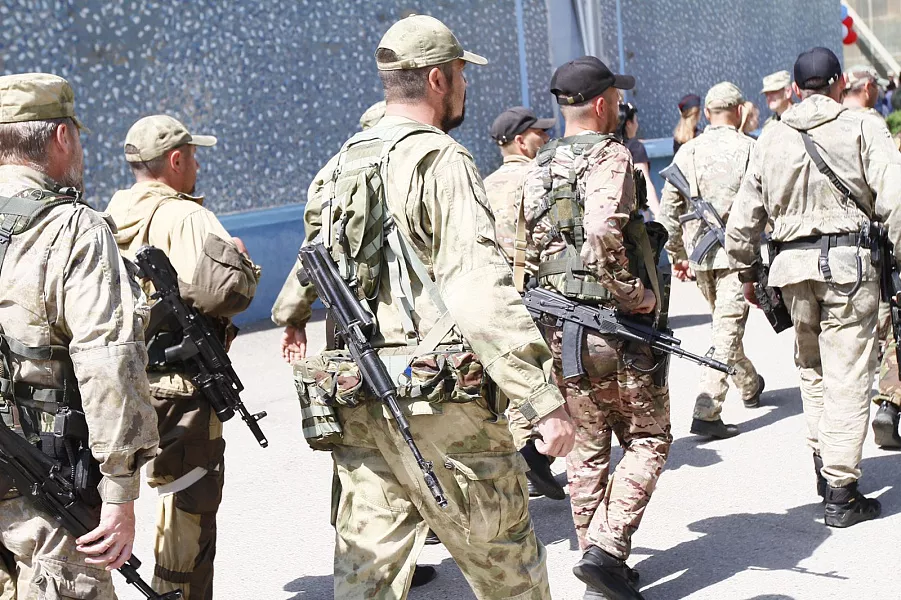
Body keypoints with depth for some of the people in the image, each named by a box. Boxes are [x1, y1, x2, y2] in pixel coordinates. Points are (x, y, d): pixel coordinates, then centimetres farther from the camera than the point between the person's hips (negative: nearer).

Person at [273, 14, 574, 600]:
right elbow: (482, 291, -23)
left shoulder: (340, 166, 13)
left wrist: (291, 317, 50)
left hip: (358, 403, 8)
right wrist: (545, 398, -26)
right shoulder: (441, 161, -12)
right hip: (440, 399, -7)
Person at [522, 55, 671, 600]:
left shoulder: (538, 169, 11)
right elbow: (604, 232, -29)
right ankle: (606, 549, -6)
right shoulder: (609, 156, -12)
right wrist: (634, 294, -19)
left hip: (559, 327, 7)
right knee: (647, 440, 6)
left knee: (587, 448, 15)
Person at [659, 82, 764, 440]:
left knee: (724, 325, 22)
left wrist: (676, 254, 15)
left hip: (699, 254, 5)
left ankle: (750, 386, 41)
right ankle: (706, 413, -12)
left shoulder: (687, 152, 5)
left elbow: (669, 207, 6)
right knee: (727, 333, -5)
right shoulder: (749, 149, -7)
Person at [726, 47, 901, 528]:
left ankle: (823, 463, 26)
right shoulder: (861, 130, -3)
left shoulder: (771, 138, 9)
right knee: (847, 377, 0)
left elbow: (746, 213, 13)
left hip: (792, 264, 4)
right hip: (848, 262, -4)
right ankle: (841, 495, 3)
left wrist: (745, 271, 23)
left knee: (811, 367, 21)